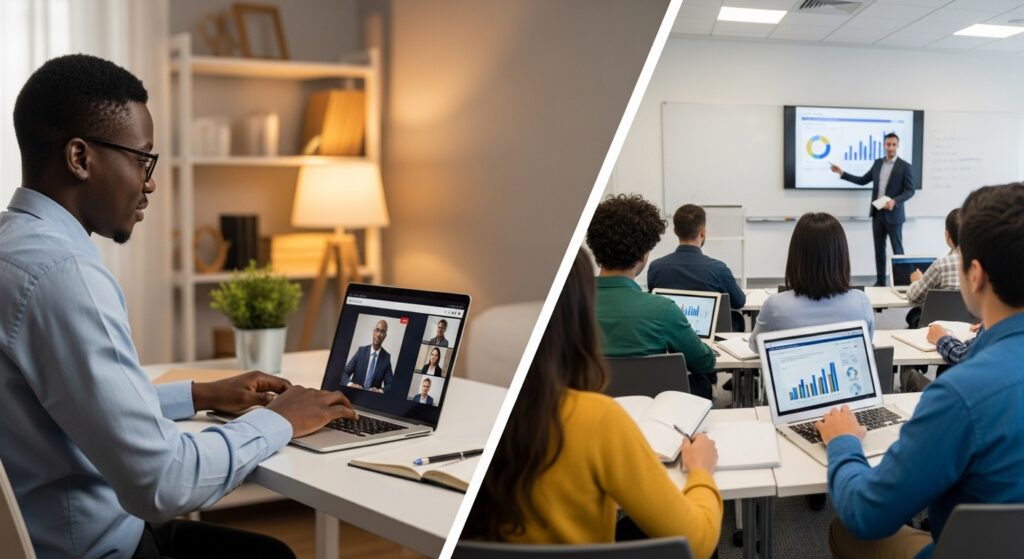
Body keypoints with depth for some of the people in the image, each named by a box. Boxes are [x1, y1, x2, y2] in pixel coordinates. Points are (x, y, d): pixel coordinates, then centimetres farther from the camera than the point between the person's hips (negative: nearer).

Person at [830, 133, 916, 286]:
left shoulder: (905, 166, -6)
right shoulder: (877, 163, 10)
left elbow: (910, 190, -9)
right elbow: (863, 180, 16)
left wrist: (895, 201, -23)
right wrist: (842, 173, 11)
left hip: (893, 215, -5)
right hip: (877, 213, 5)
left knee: (897, 250, 1)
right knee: (879, 249, 8)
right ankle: (880, 281, 15)